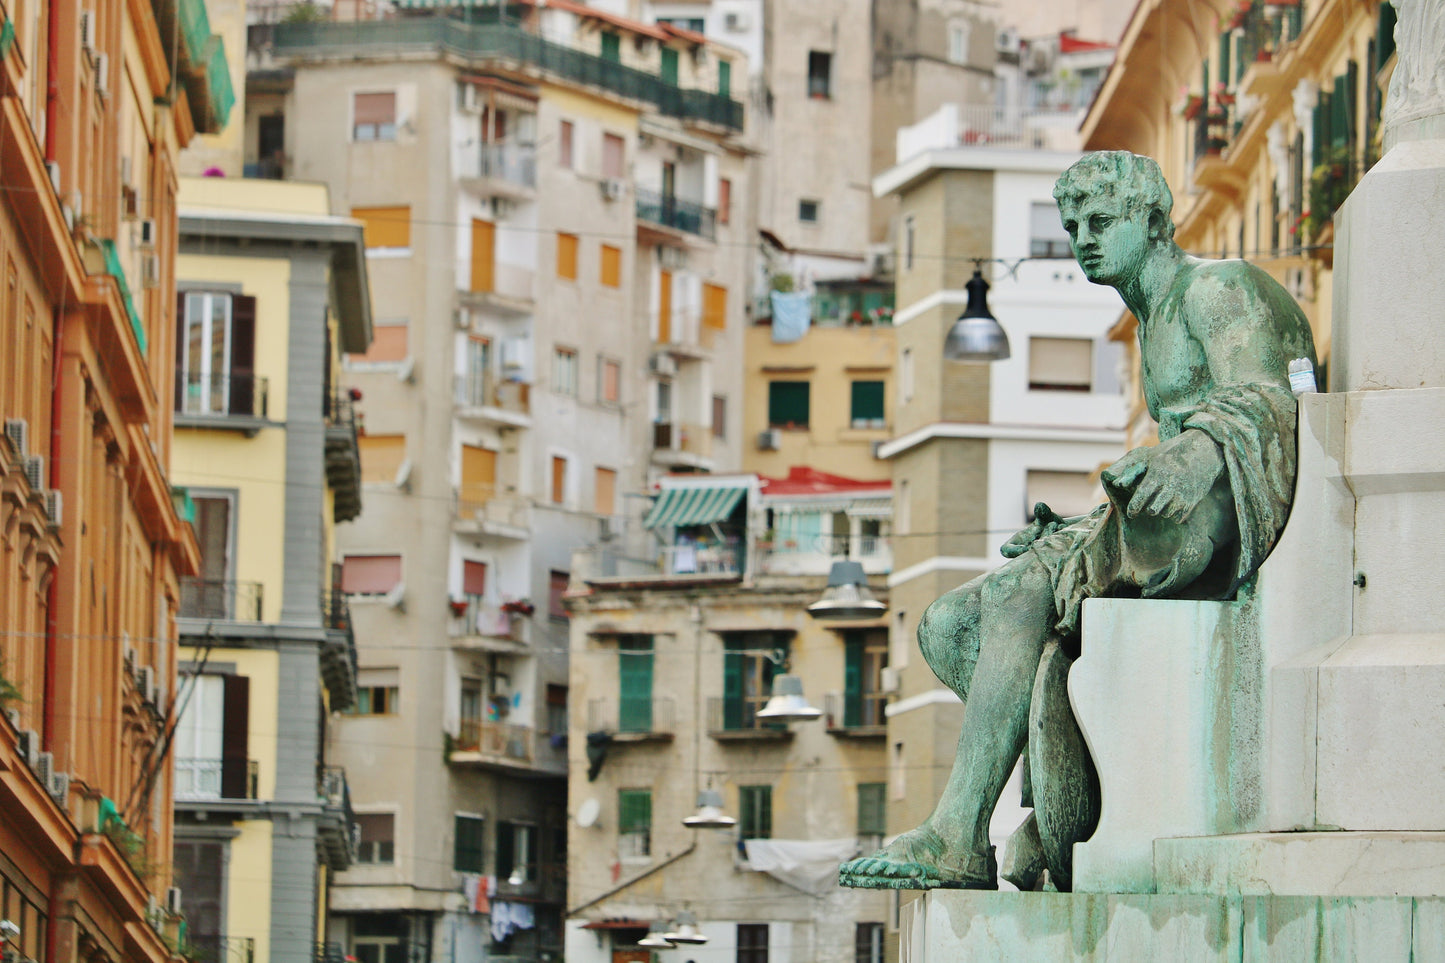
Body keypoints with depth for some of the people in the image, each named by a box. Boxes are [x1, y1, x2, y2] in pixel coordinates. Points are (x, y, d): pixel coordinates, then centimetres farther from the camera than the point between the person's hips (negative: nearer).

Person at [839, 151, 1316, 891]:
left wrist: (1185, 457, -41)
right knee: (947, 626, -4)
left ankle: (956, 837, -35)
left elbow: (1261, 403, -19)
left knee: (1018, 591, -31)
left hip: (1229, 522, -10)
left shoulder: (1220, 288, 0)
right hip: (1175, 536, 10)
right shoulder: (1156, 324, 30)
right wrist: (1077, 533, 15)